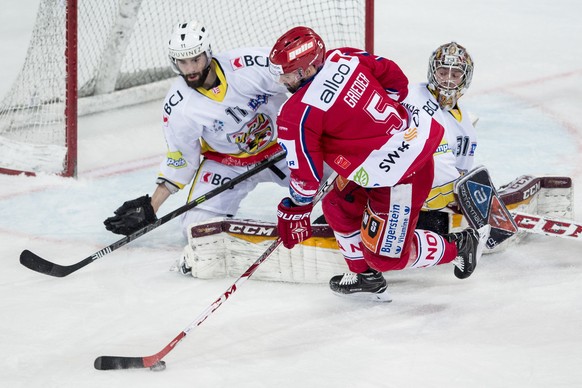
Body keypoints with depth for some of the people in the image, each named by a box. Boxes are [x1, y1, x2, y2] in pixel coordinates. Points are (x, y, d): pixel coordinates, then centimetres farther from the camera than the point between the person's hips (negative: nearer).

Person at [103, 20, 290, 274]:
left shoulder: (249, 65, -25)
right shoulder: (178, 107, -18)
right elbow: (179, 161, -5)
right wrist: (150, 208, -6)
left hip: (279, 142, 0)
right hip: (226, 162, 1)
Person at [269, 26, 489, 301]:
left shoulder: (296, 115, -19)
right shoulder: (344, 58, 0)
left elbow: (307, 174, -12)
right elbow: (395, 80, 11)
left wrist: (294, 209, 7)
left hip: (398, 175, -10)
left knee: (386, 254, 5)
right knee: (339, 206, 20)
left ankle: (459, 246, 19)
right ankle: (366, 277, 32)